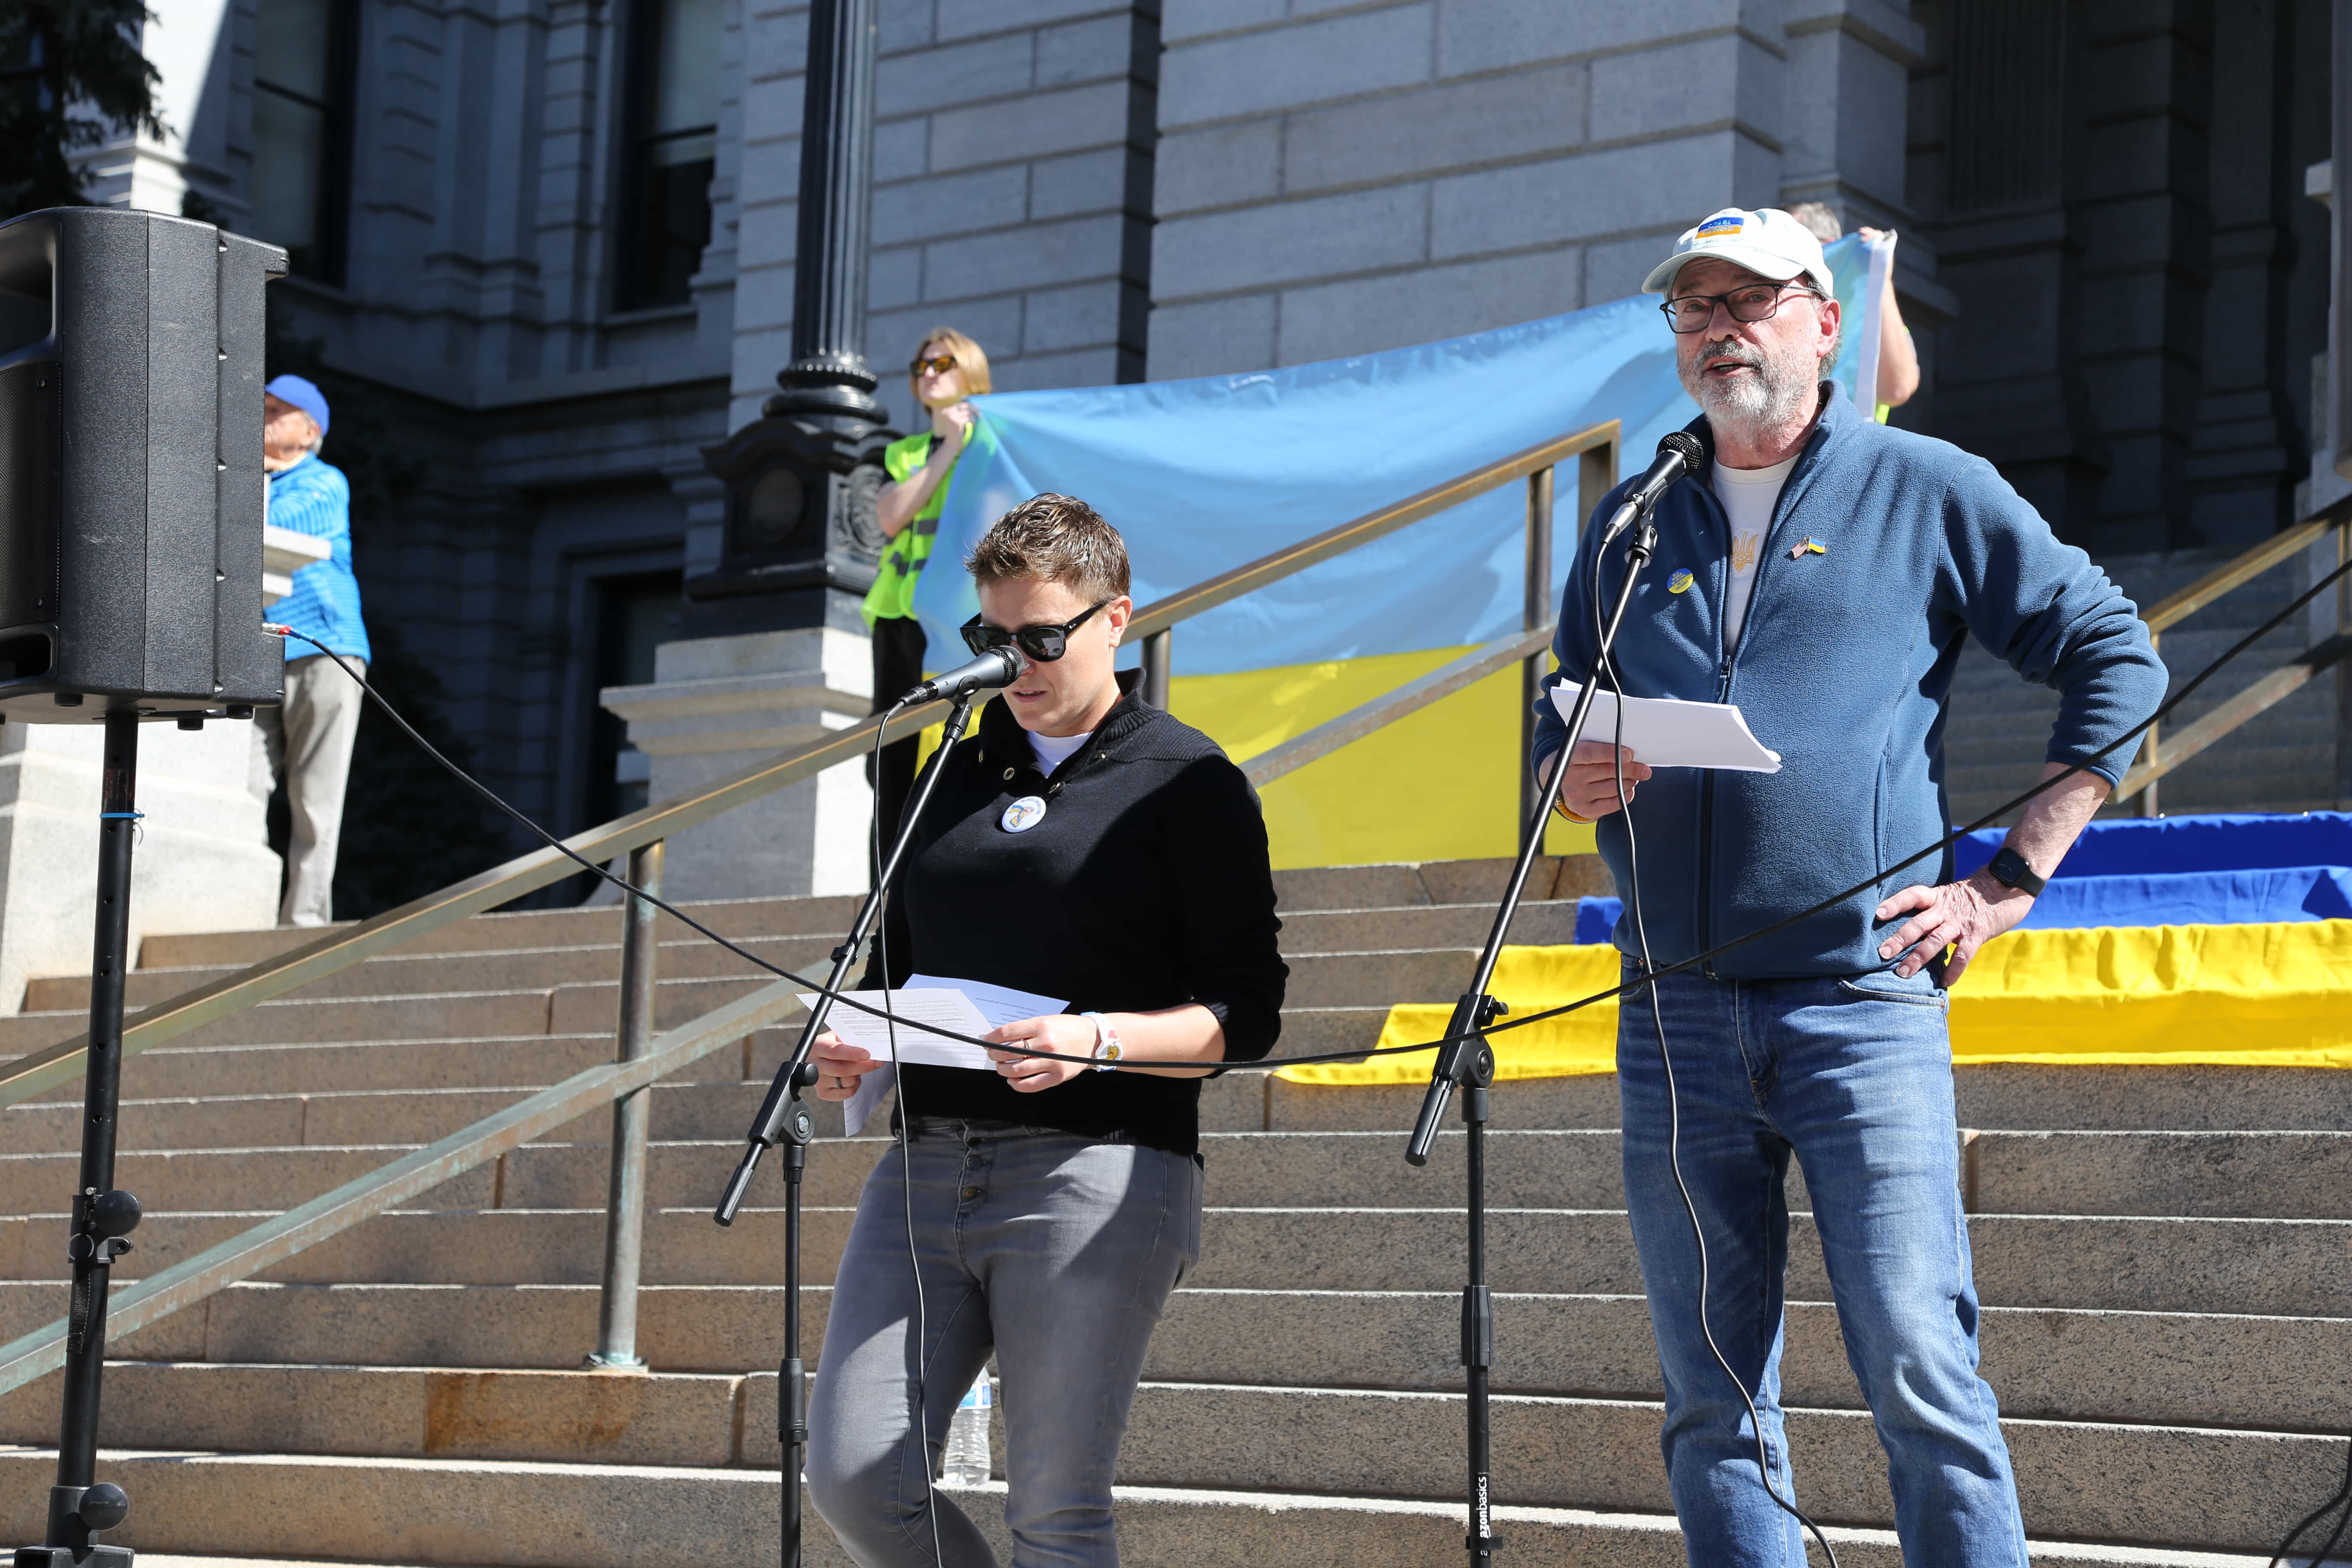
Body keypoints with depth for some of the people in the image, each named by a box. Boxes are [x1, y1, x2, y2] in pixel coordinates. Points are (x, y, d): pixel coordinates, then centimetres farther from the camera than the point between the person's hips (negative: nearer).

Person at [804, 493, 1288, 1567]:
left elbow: (1244, 1015, -3)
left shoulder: (1189, 782, 1)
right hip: (927, 1164, 6)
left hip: (1095, 1170, -5)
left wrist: (1097, 1040, -19)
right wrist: (848, 1045, 4)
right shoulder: (952, 772, 19)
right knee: (852, 1476, -4)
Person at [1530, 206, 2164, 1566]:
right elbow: (1559, 738, 24)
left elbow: (2117, 658, 7)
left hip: (1863, 998, -4)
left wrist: (2011, 880, 0)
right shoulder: (1633, 529, 17)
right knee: (1712, 1404, 5)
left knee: (1919, 1373, -11)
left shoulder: (1928, 491, 6)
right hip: (1676, 1016, 4)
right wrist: (1580, 782, -2)